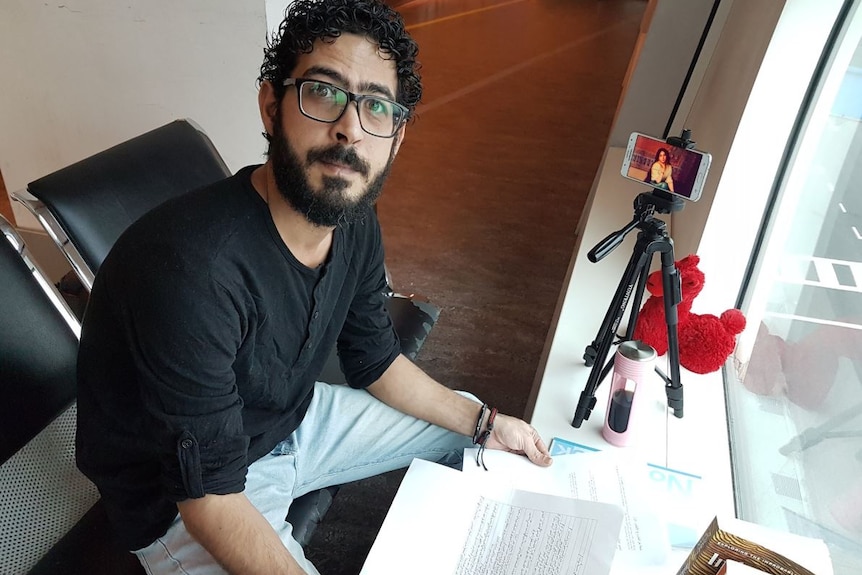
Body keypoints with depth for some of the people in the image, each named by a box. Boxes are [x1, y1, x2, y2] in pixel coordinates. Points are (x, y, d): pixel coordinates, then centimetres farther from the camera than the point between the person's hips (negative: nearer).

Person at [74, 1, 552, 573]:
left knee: (467, 426, 15)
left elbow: (376, 361, 3)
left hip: (296, 417, 7)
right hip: (180, 497, -6)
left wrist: (486, 423, 2)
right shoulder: (193, 269, -36)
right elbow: (211, 499, -28)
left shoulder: (355, 223, -11)